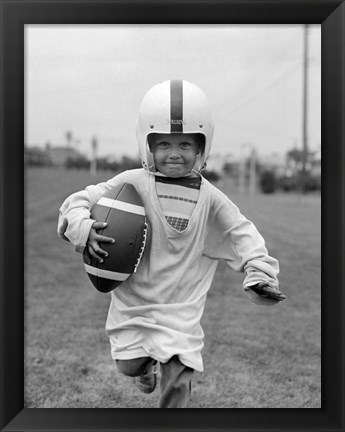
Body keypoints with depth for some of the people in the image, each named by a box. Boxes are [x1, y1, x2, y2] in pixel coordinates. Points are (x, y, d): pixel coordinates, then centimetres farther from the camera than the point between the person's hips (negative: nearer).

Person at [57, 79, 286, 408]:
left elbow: (241, 234, 3)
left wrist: (261, 274, -10)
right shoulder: (133, 184, -9)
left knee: (177, 385, -6)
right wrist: (83, 229, -29)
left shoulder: (210, 199, -4)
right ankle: (145, 365, 48)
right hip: (133, 303, 1)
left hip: (181, 309, 0)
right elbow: (79, 203, -8)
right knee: (129, 366, 12)